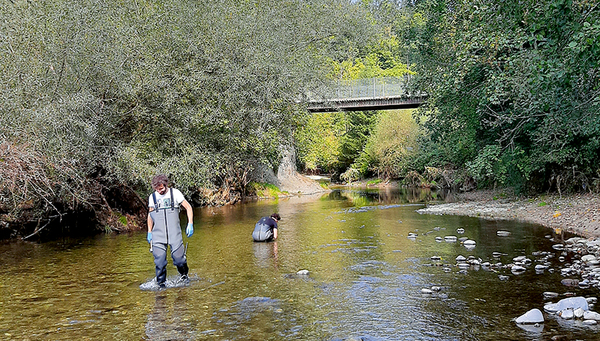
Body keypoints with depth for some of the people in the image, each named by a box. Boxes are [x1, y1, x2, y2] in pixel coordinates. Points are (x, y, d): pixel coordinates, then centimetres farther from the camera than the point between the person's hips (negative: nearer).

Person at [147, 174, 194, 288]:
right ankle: (161, 283, 9)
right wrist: (149, 232, 18)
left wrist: (190, 224, -4)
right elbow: (150, 215, 21)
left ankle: (184, 274, 23)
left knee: (178, 257, -6)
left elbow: (188, 207, 6)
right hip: (158, 234, 2)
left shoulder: (175, 193, 1)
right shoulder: (152, 197, 9)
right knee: (159, 259, -6)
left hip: (174, 232, -2)